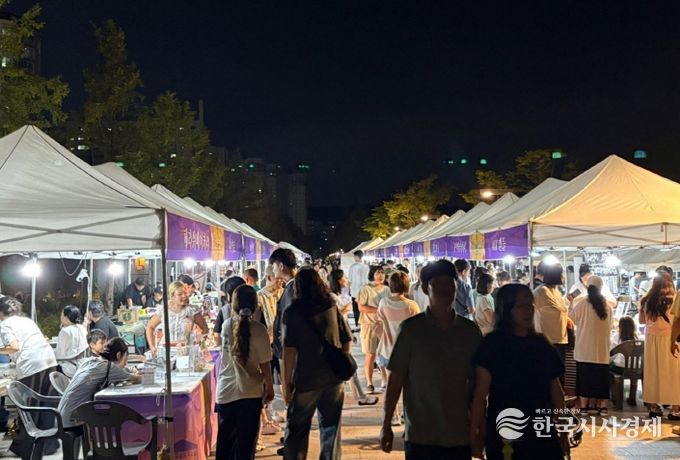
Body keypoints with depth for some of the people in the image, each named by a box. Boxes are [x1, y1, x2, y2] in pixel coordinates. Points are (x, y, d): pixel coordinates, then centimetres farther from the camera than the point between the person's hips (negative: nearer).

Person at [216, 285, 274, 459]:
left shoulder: (226, 325, -1)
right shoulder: (258, 329, -13)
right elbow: (265, 365, -9)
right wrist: (269, 388, 6)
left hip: (225, 392, 4)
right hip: (249, 393, -3)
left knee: (224, 442, 16)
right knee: (245, 444, 6)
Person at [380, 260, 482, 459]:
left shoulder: (470, 330, 3)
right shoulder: (411, 328, -5)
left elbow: (476, 381, 10)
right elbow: (396, 378, -3)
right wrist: (386, 425, -3)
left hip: (460, 434, 3)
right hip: (420, 435, -2)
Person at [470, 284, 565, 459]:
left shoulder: (542, 344, 6)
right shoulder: (492, 344, -8)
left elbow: (555, 389, 10)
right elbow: (480, 393, -11)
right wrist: (475, 434, -13)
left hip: (542, 432, 4)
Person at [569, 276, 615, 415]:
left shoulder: (582, 304, -10)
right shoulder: (608, 306, -3)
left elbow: (572, 319, 3)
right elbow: (610, 324, 8)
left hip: (585, 347, -2)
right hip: (602, 347, 2)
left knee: (585, 376, 5)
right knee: (601, 377, 8)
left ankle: (584, 405, 7)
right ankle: (602, 405, 10)